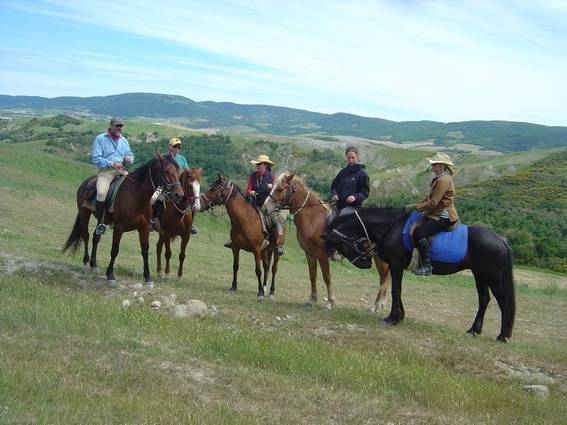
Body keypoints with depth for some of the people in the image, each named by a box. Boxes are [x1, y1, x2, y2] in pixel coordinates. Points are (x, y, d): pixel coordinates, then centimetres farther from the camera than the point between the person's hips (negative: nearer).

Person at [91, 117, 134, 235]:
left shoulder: (124, 140, 19)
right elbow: (96, 159, -5)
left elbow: (131, 156, 25)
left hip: (122, 171, 5)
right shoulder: (100, 139, 3)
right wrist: (112, 164, -16)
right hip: (106, 171, -5)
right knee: (101, 193, -30)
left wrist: (129, 159, -1)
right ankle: (100, 222, -17)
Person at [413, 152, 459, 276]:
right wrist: (418, 204, 10)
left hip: (443, 217, -11)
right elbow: (430, 198, 24)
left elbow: (433, 203, -21)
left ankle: (427, 265, -26)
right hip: (436, 214, 11)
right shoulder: (438, 179, 18)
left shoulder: (444, 180, -15)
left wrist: (418, 208, -12)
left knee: (419, 233, -25)